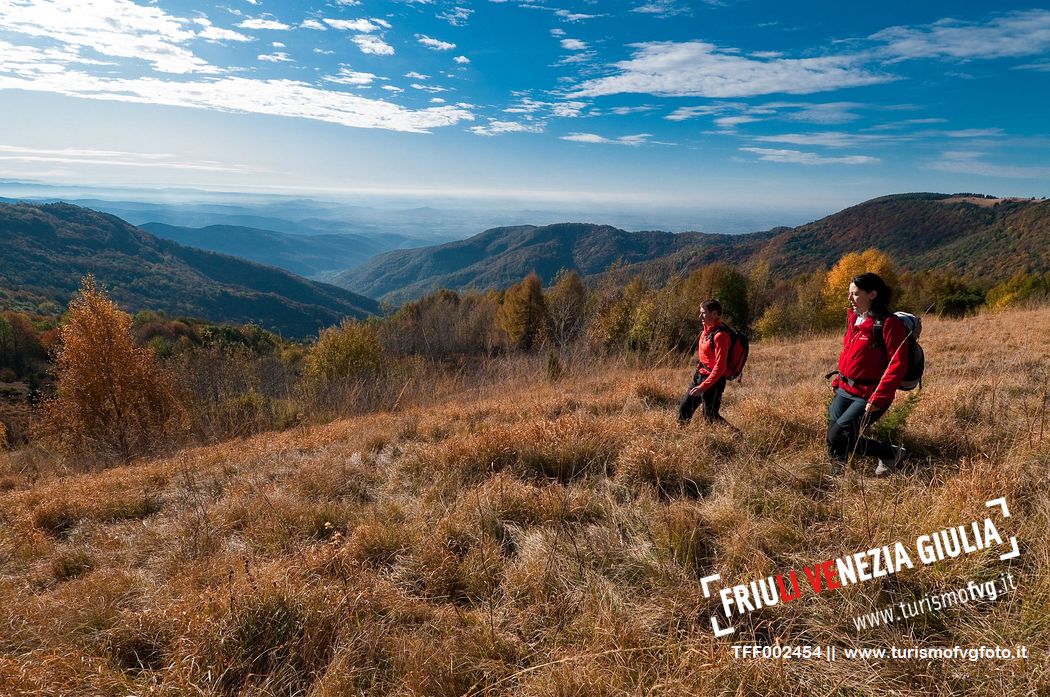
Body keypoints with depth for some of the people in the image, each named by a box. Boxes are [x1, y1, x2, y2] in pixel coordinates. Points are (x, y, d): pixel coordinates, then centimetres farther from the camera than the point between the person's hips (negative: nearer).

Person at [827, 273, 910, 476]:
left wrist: (878, 399, -21)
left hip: (868, 395, -7)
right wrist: (838, 381, 14)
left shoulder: (888, 323, -14)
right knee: (833, 439, 3)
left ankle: (892, 454, 8)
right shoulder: (853, 317, 9)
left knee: (838, 436, -12)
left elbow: (897, 365, -17)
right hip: (844, 391, 7)